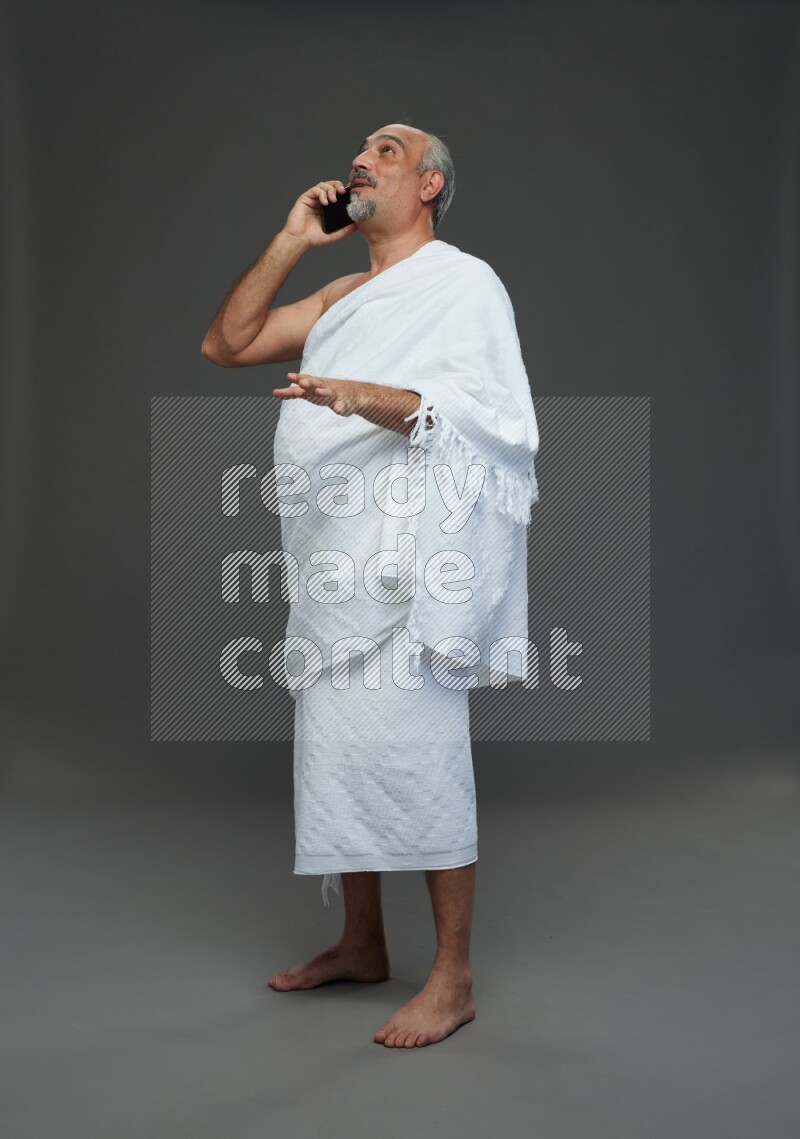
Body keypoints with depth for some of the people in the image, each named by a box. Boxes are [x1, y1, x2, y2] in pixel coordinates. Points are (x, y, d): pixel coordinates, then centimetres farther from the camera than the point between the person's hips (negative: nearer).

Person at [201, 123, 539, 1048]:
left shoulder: (463, 282, 1)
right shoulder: (343, 297, 23)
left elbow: (486, 409, -13)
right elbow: (224, 345, 17)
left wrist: (369, 398, -28)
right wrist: (291, 241, 11)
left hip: (408, 561, -8)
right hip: (333, 558, 8)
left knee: (417, 756, -8)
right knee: (337, 750, 11)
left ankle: (452, 978, 3)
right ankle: (360, 944, 26)